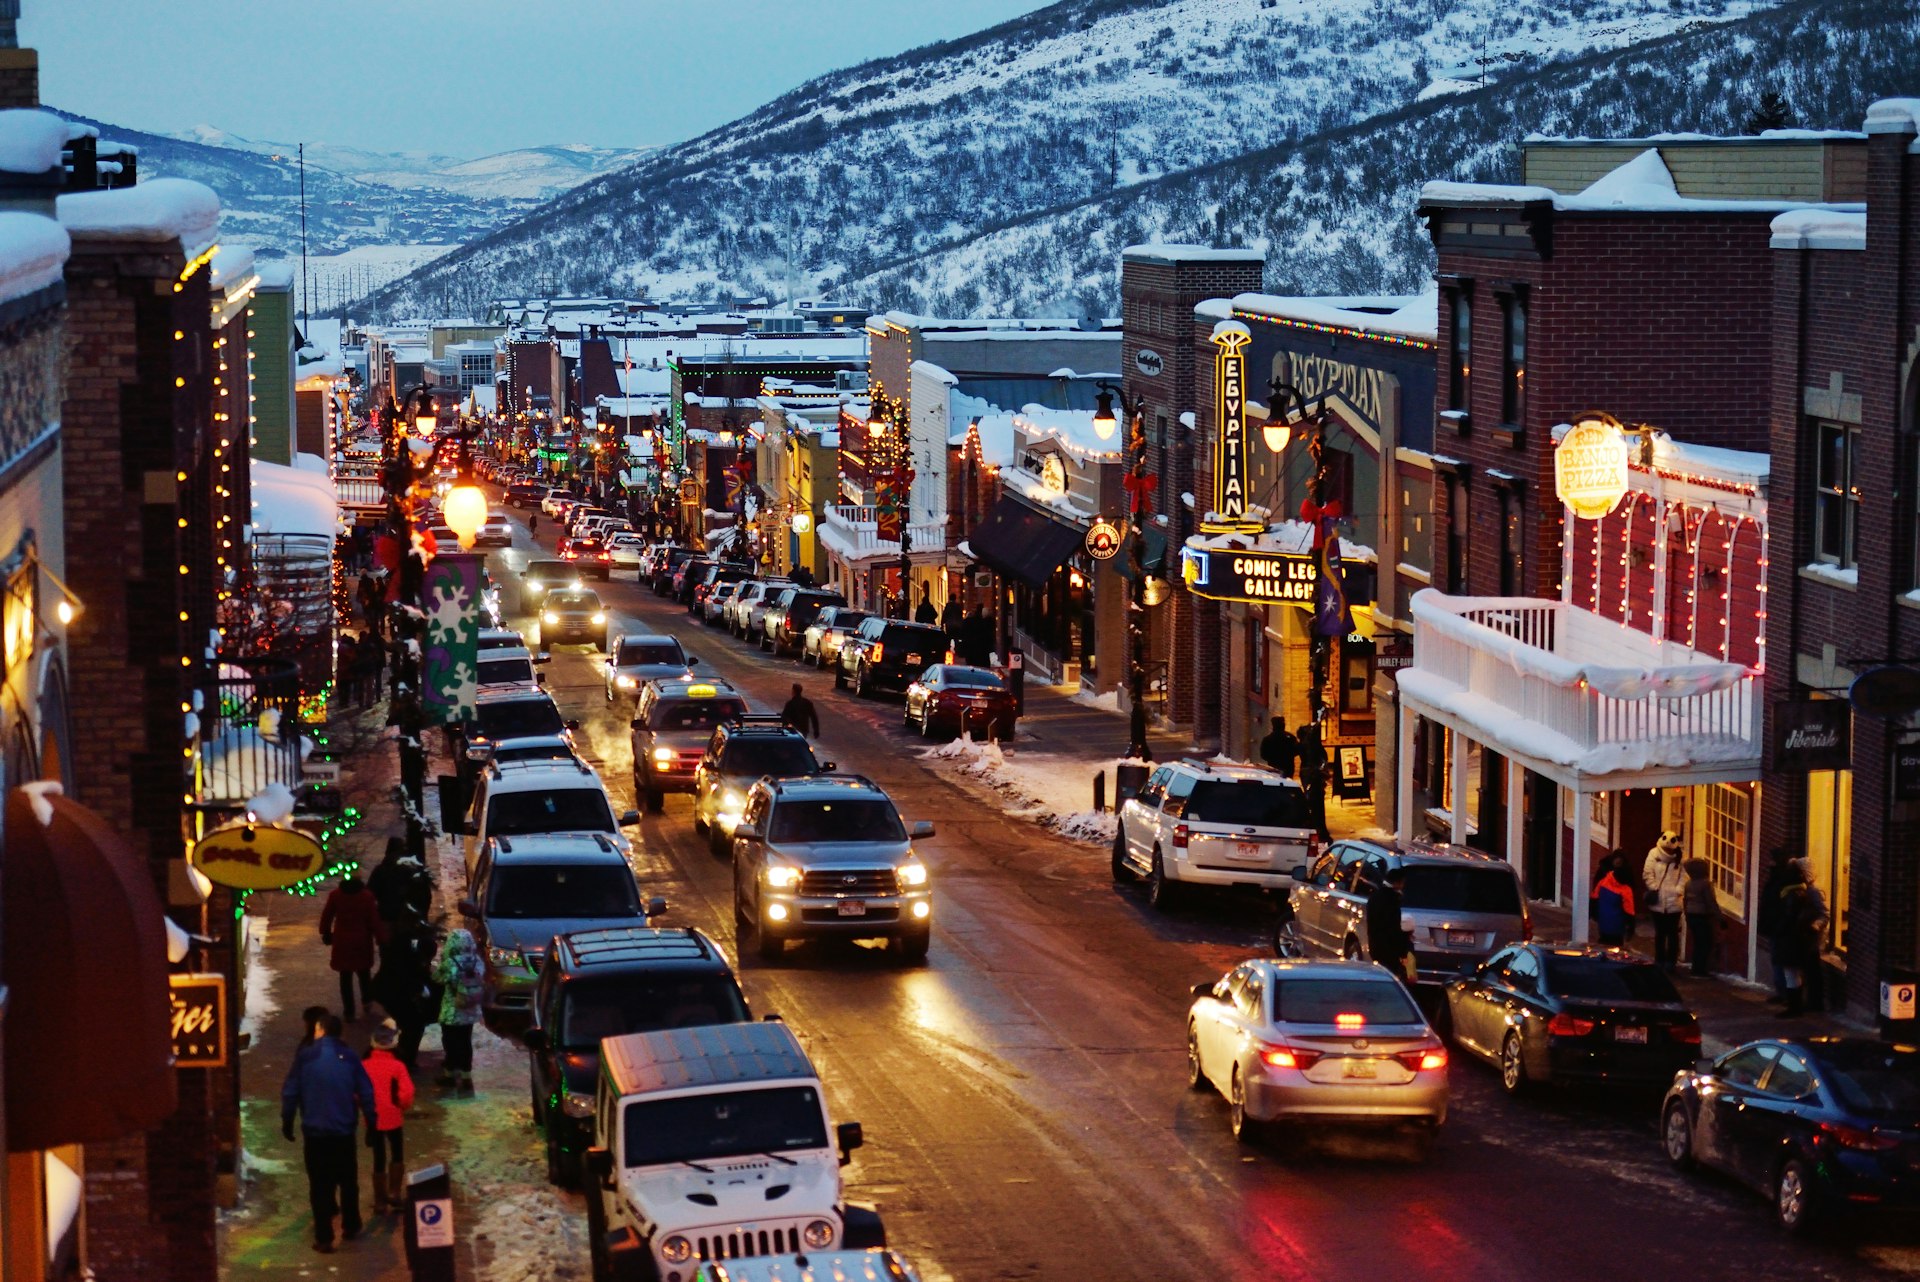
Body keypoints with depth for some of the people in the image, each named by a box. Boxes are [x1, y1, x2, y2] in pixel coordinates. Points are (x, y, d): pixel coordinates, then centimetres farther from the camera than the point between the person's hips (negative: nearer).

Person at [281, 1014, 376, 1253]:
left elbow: (290, 1092, -6)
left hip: (314, 1132, -1)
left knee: (320, 1185, 3)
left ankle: (324, 1238, 0)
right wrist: (370, 1123, 8)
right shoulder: (349, 1058, -2)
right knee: (348, 1181, 19)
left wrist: (287, 1121, 5)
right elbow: (366, 1094, -2)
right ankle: (350, 1227, 26)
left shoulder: (305, 1057, -5)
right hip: (343, 1132, 1)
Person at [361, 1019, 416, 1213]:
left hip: (373, 1119, 2)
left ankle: (380, 1202, 14)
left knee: (379, 1160, 11)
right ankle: (395, 1193, 13)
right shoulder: (397, 1066, -15)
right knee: (397, 1156, 19)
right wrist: (404, 1107, 0)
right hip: (394, 1118, -2)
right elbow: (406, 1094, -20)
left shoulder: (364, 1066, -7)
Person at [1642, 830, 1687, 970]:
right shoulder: (1654, 854, -3)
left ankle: (1671, 961, 11)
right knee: (1659, 934, 12)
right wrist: (1654, 889, -10)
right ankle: (1659, 961, 21)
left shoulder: (1679, 859, -3)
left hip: (1673, 903, -1)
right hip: (1658, 902, 1)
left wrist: (1678, 890, -16)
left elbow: (1684, 876, -5)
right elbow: (1648, 874, -4)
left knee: (1673, 934, 4)